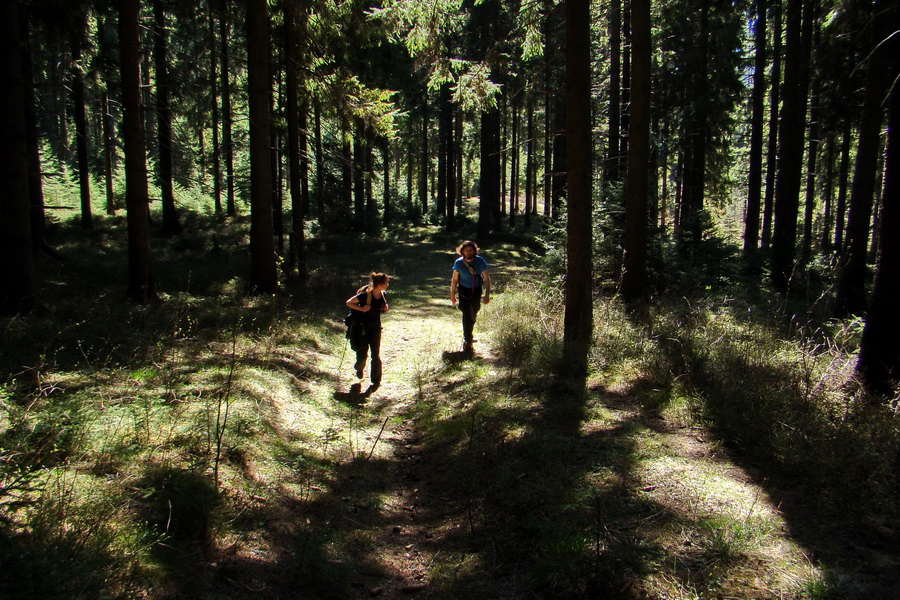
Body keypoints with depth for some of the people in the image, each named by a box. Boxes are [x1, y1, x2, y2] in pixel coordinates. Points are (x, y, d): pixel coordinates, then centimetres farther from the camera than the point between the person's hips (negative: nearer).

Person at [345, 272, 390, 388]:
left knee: (376, 355, 2)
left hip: (376, 328, 4)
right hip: (363, 327, -4)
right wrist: (361, 308, -24)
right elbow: (348, 302, -14)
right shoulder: (365, 295, -20)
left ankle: (376, 380, 11)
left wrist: (385, 308, -6)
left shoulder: (383, 295, -2)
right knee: (362, 353, 8)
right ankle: (359, 368, 43)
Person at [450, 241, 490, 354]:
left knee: (473, 315, 17)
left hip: (477, 291, 2)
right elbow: (454, 279, -2)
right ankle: (467, 342, -6)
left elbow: (486, 279, -5)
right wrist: (452, 294, 2)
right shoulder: (459, 263, -14)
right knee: (467, 315, -12)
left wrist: (487, 295, -10)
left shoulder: (480, 261, -13)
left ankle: (468, 336, 42)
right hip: (464, 291, -2)